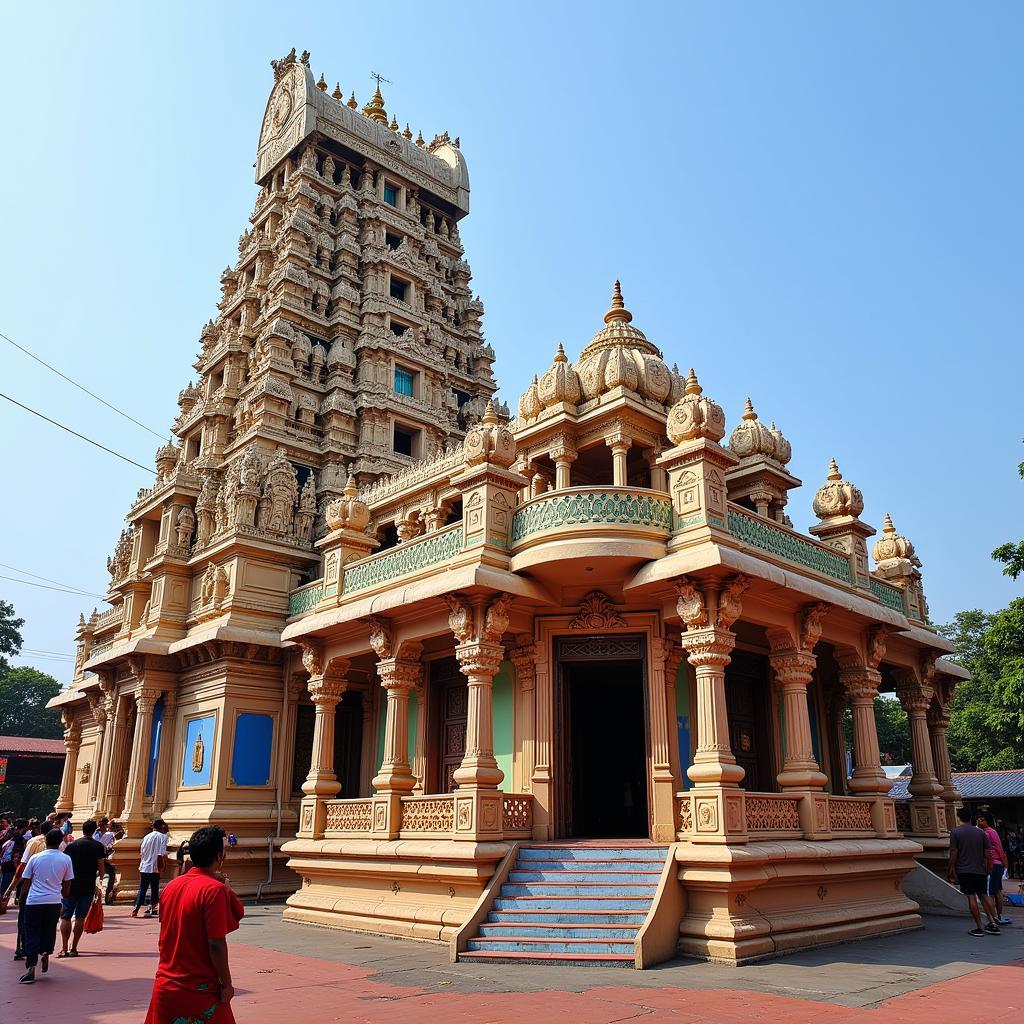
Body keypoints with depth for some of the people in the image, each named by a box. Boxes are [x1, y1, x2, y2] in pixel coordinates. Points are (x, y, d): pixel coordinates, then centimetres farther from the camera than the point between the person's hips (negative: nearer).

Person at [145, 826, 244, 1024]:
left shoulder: (171, 886, 3)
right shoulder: (215, 889, -17)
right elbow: (216, 944, -19)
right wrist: (226, 984, -10)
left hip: (164, 986, 7)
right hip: (199, 992, -7)